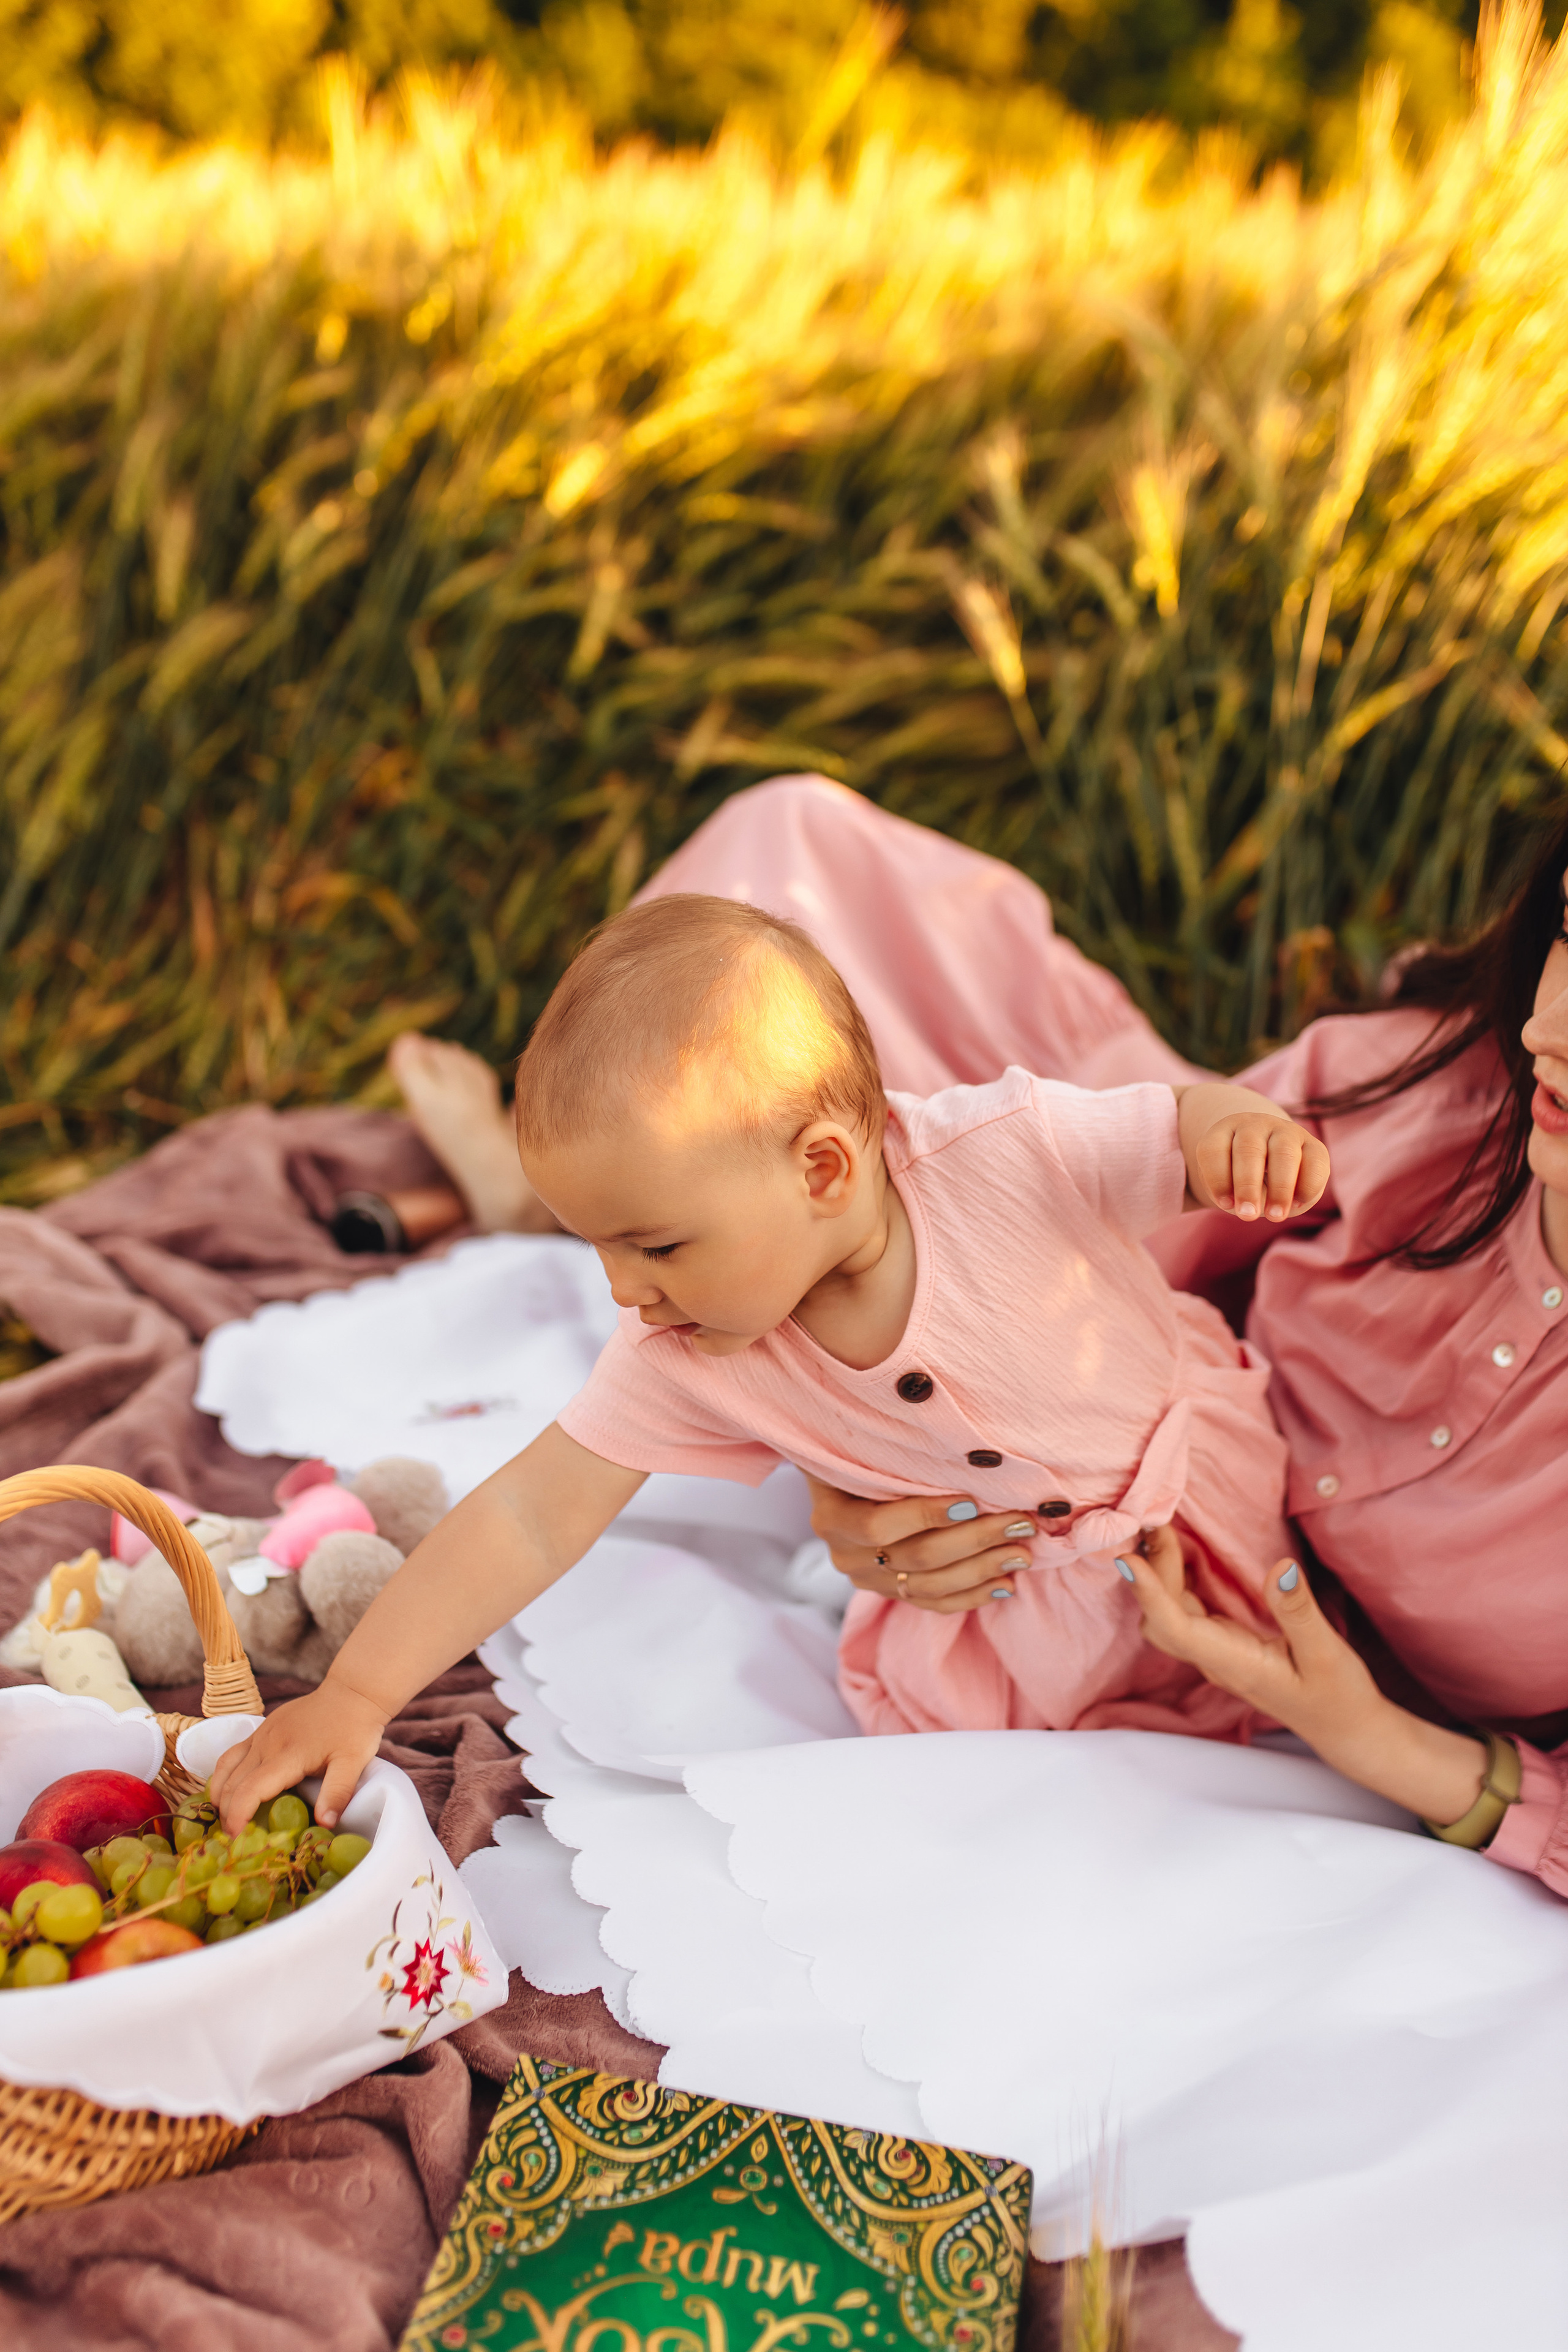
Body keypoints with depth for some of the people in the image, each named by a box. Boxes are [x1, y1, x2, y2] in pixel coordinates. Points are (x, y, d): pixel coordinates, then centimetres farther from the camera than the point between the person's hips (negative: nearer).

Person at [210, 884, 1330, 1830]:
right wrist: (354, 1696, -28)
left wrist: (1254, 1130, -46)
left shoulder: (1012, 1151, -35)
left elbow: (1194, 1116, -21)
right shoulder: (685, 1359, -26)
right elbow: (531, 1520, -23)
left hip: (1198, 1467, -2)